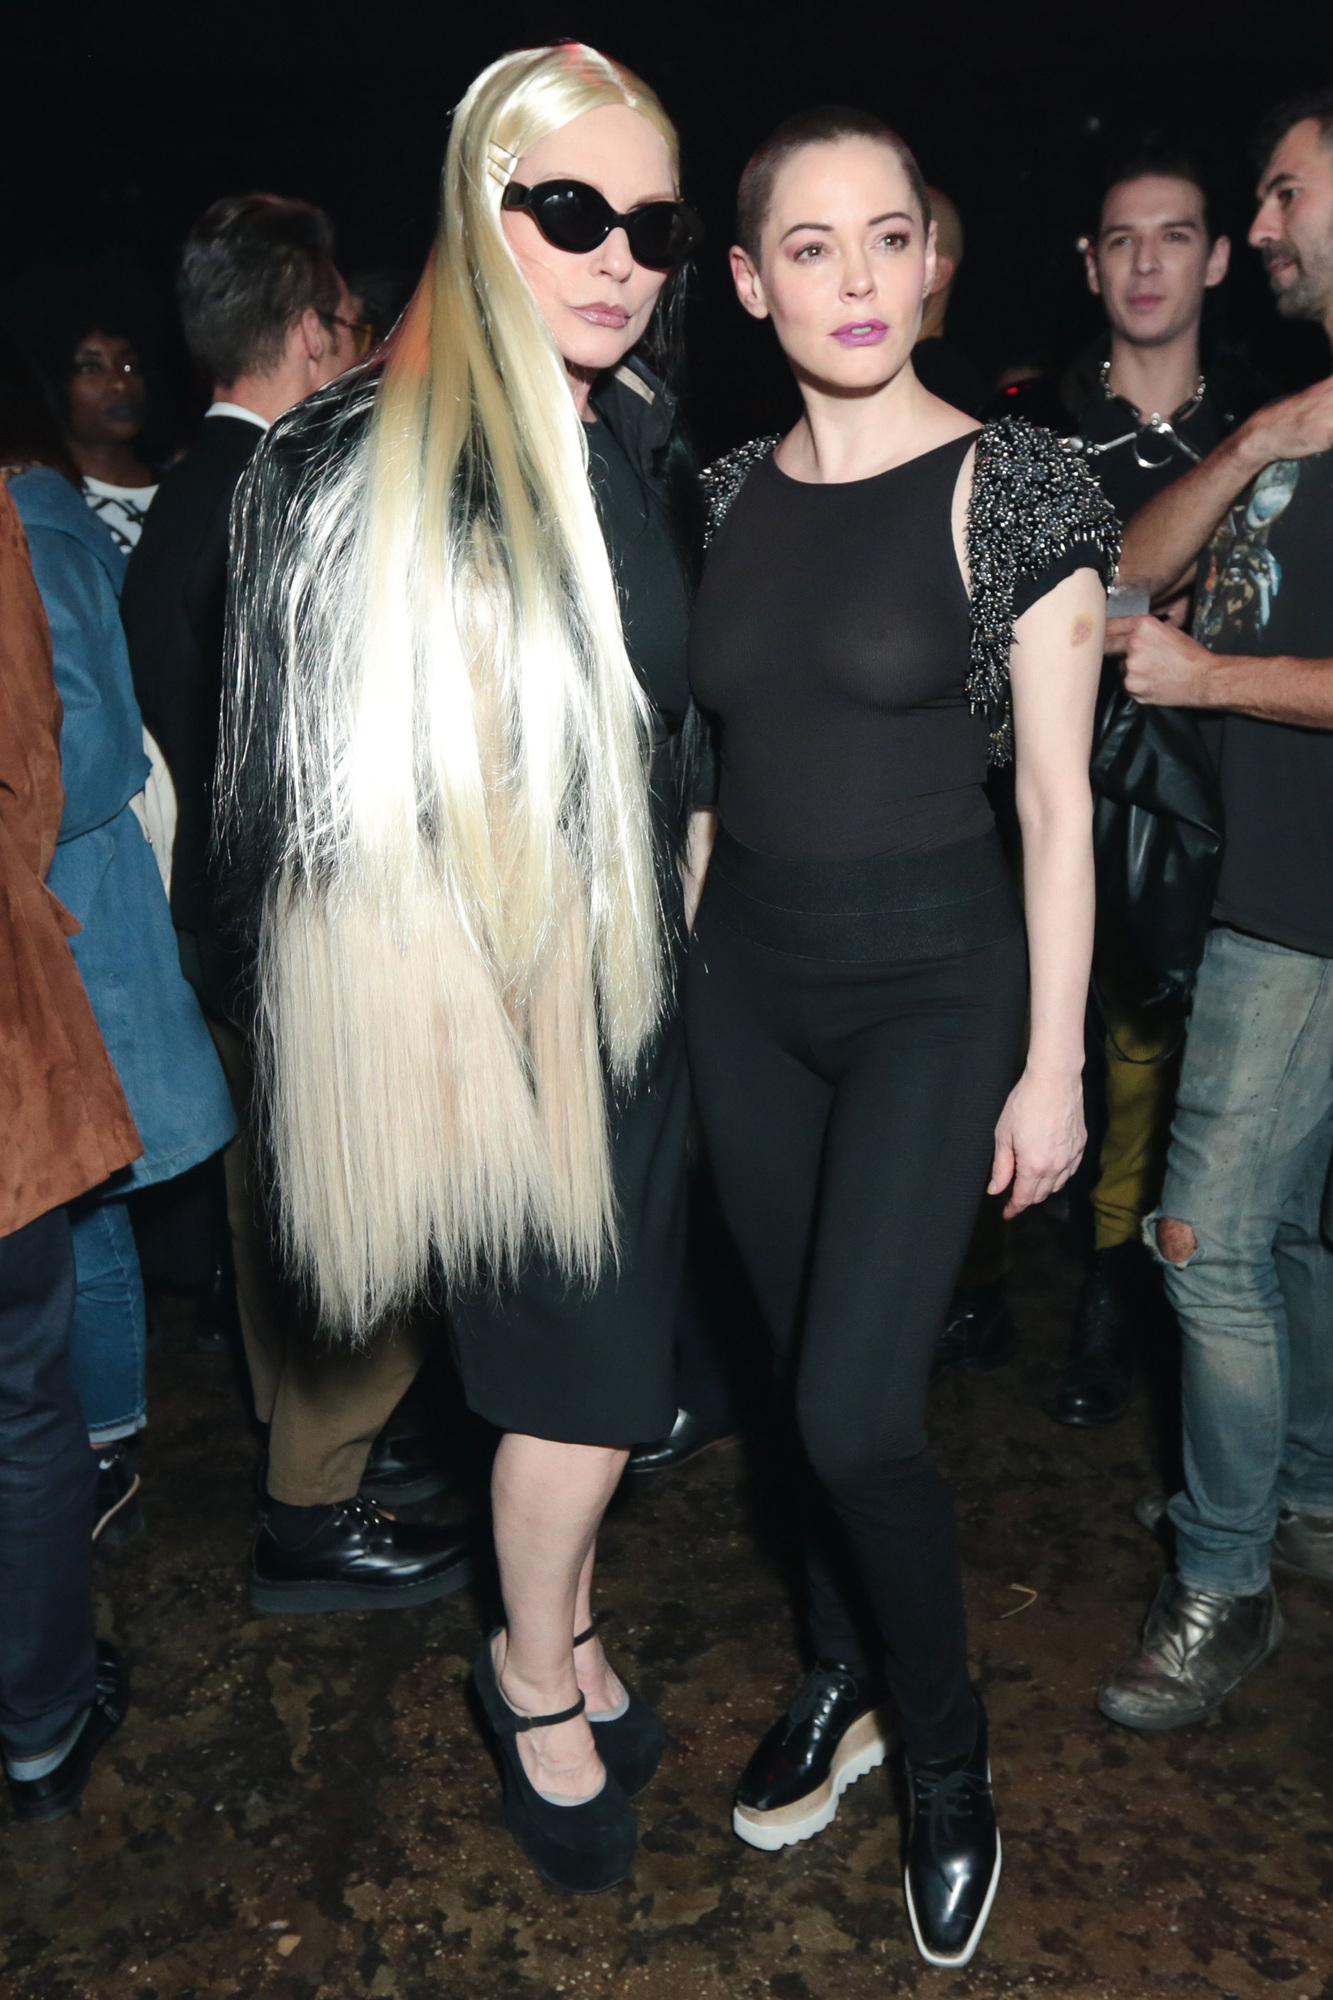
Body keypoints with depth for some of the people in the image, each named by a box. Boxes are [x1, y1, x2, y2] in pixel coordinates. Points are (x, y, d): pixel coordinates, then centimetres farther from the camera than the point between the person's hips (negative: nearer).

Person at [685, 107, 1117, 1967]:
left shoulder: (1016, 485, -8)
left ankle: (947, 1753, 19)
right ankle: (843, 1685, 38)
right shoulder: (724, 491, 5)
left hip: (934, 982, -4)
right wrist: (675, 962, 11)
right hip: (747, 980, 5)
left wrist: (1055, 1061, -9)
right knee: (808, 1373, 15)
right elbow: (710, 761, 12)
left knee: (857, 1406, -9)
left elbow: (1057, 800, -8)